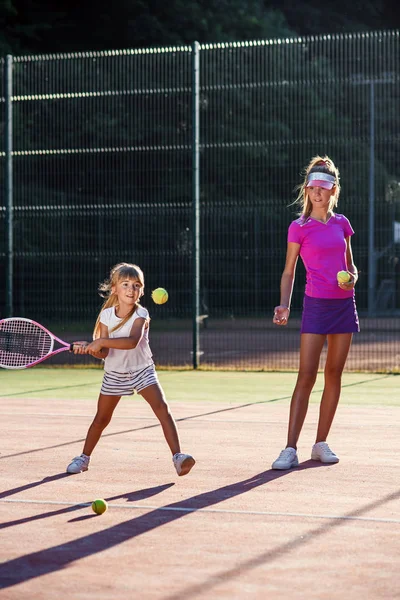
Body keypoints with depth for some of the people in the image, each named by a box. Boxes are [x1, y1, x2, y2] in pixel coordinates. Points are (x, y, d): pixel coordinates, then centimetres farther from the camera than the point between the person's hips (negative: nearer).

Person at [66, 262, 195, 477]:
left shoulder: (140, 314, -16)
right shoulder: (106, 315, -8)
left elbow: (132, 341, -36)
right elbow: (104, 354, -8)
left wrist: (101, 342, -40)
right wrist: (88, 348, -28)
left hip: (142, 370, -2)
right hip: (114, 373, 2)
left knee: (162, 408, -21)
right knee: (101, 419, 11)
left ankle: (178, 457, -23)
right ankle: (84, 458, 31)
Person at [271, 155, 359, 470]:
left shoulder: (341, 223, 9)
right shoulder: (299, 228, -3)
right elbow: (289, 272, 0)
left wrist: (353, 278, -4)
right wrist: (284, 305, -13)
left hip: (344, 303, 4)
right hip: (316, 305, -4)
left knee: (334, 375, 7)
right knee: (306, 377, -10)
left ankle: (321, 443, 16)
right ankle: (291, 449, -10)